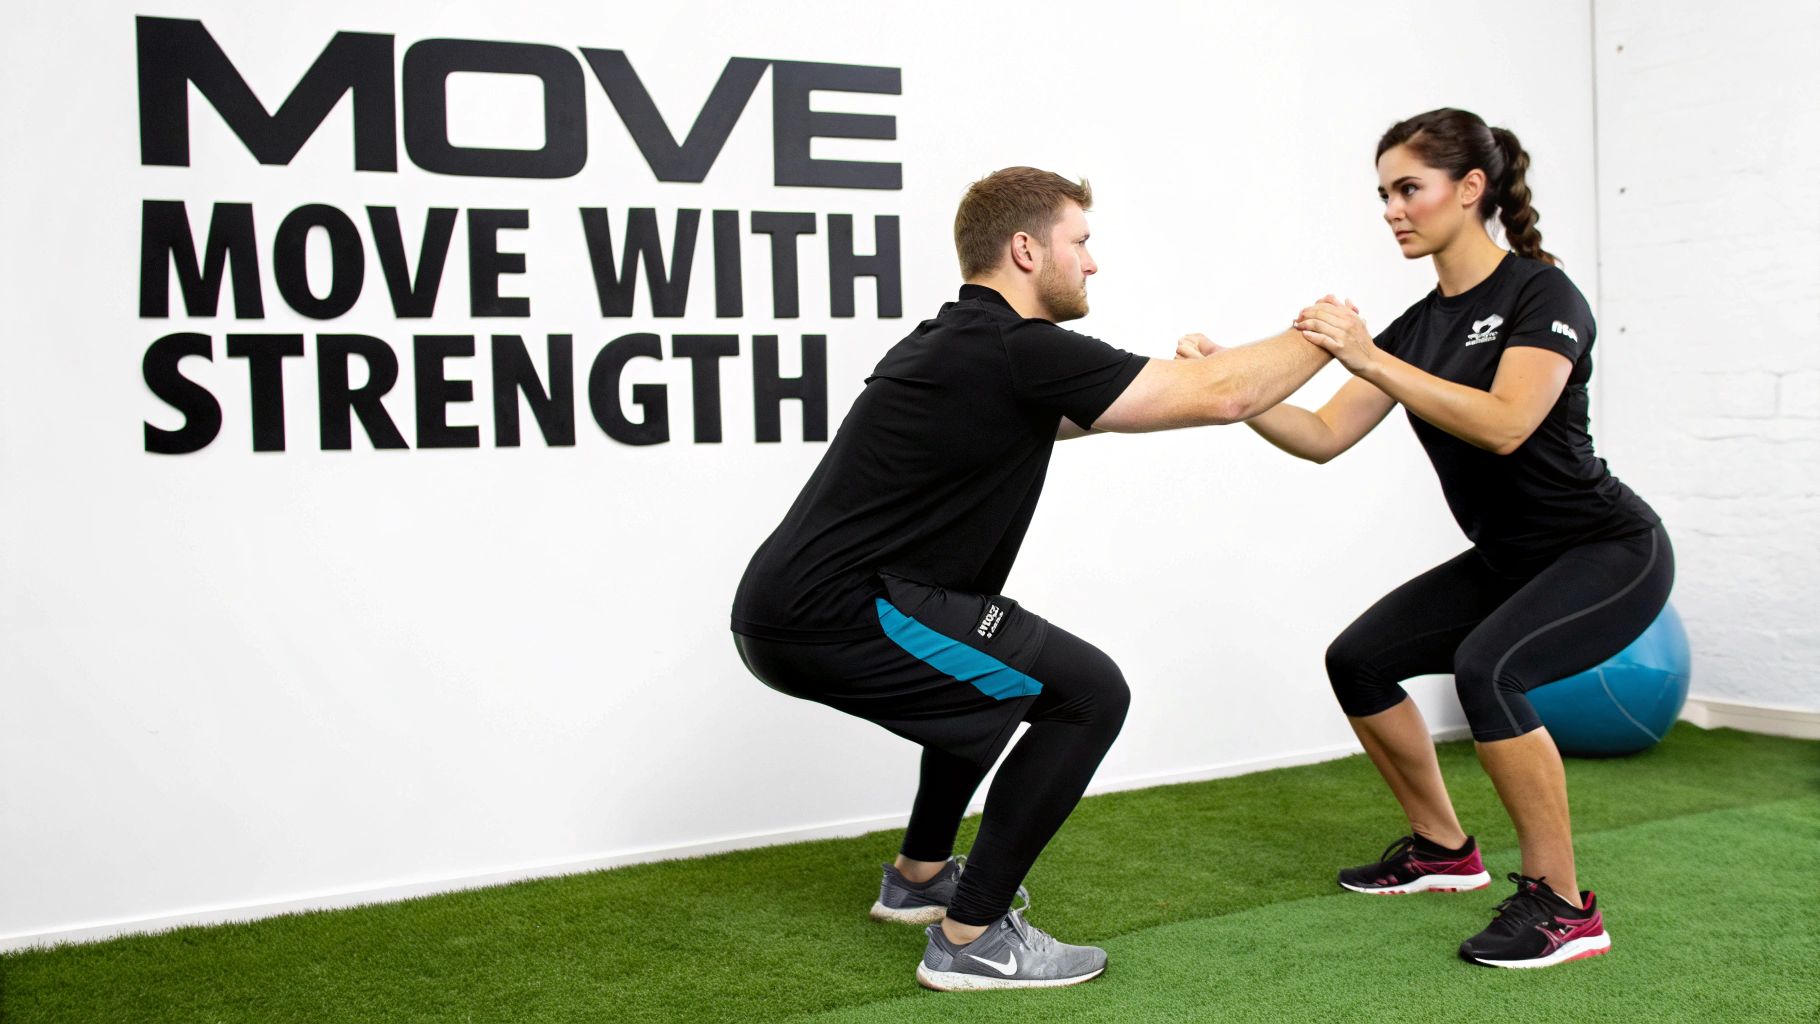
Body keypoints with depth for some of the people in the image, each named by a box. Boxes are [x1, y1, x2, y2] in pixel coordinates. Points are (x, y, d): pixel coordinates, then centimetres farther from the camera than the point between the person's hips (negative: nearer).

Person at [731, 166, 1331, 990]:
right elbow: (1222, 397, -11)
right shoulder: (1019, 351, -12)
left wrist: (1176, 378, 33)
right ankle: (971, 938, 1)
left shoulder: (956, 344, 18)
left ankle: (920, 876, 39)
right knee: (1085, 693, -5)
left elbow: (1039, 421, 40)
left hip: (790, 609, 10)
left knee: (996, 669, 31)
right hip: (835, 619, -10)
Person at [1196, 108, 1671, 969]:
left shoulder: (1541, 294, -17)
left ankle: (1563, 906, -18)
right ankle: (1442, 849, 20)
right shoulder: (1418, 326, 5)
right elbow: (1324, 436, 0)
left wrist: (1370, 360, -36)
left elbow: (1505, 425, -33)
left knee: (1486, 668, -32)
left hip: (1610, 552, -8)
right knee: (1358, 660, 2)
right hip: (1508, 558, 8)